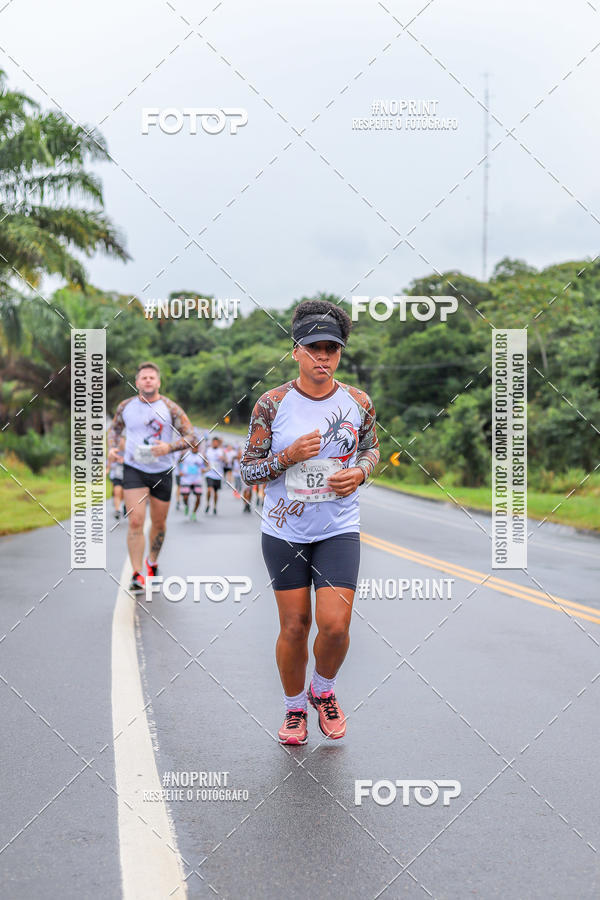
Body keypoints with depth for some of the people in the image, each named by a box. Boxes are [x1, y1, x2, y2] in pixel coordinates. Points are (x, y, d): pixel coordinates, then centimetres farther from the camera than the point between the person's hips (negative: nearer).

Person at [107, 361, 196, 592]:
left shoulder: (170, 408, -6)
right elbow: (114, 428, 20)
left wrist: (169, 447, -23)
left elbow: (191, 438, -7)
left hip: (162, 471, 1)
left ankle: (152, 561, 39)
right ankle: (137, 574, -12)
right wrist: (112, 447, 1)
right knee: (135, 522, -14)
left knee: (159, 523, 13)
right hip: (133, 469, 0)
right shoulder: (126, 406, 1)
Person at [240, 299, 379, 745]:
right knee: (294, 627, 4)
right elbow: (248, 471, -3)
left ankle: (324, 690, 23)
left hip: (339, 529, 1)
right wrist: (289, 456, -19)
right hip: (285, 531, -1)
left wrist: (359, 473, -6)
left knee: (335, 625, -9)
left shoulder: (358, 402, -1)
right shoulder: (272, 404, -8)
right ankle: (295, 708, 28)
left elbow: (372, 448, 16)